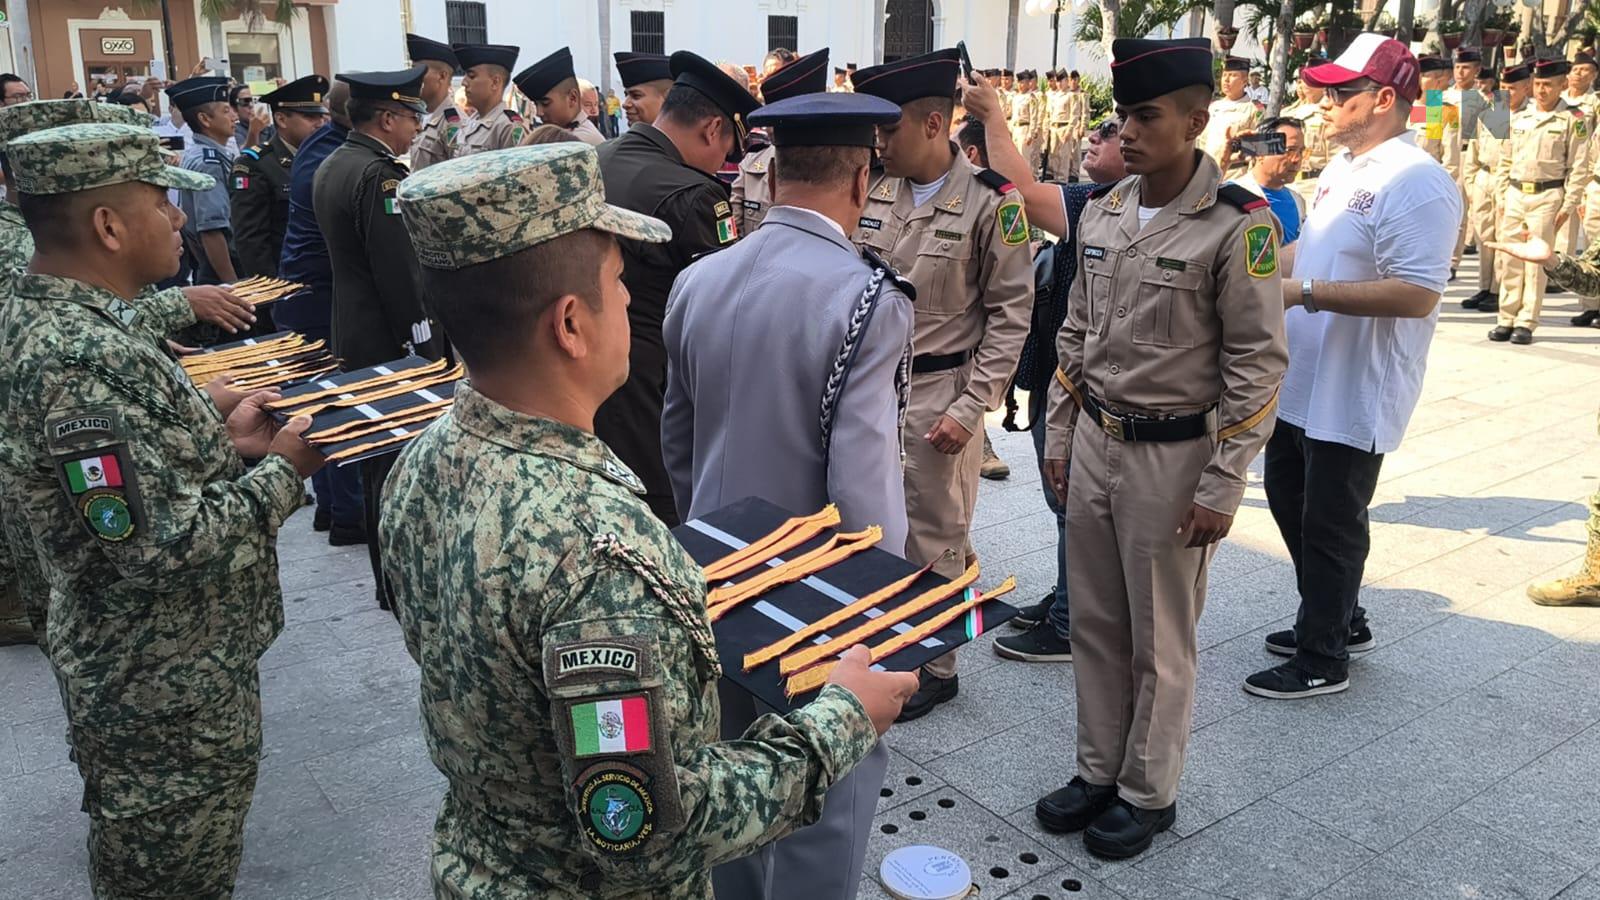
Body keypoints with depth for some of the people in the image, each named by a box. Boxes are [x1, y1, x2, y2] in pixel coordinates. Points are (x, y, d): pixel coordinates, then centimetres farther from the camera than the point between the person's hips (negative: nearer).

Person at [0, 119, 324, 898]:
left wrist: (223, 441, 1)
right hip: (171, 694, -9)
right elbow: (165, 543, -29)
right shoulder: (75, 358, -28)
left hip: (151, 673, 9)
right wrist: (283, 471, -17)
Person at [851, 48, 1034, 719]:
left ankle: (936, 666, 23)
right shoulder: (874, 191, 4)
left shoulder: (990, 202, -11)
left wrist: (969, 409, -14)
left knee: (934, 538, 6)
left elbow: (1010, 315, -9)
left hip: (939, 392, -5)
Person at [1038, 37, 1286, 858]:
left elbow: (1258, 366, -13)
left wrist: (1221, 488, -14)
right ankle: (1097, 772, 33)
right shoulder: (1102, 212, 5)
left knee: (1160, 640, 9)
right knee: (1094, 624, 15)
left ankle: (1149, 794, 28)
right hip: (1094, 445, 6)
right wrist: (1058, 438, 12)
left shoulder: (1238, 225, -14)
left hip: (1173, 458, -6)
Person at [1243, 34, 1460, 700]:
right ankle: (1337, 620, 40)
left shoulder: (1416, 184, -19)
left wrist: (1305, 292, -28)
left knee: (1329, 526, 3)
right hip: (1300, 381, 10)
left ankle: (1323, 659, 21)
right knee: (1290, 502, 21)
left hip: (1353, 394, -9)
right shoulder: (1342, 168, 10)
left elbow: (1416, 294, -27)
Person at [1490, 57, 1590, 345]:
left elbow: (1579, 168, -3)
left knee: (1536, 261, -3)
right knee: (1510, 259, 5)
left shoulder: (1573, 120, -1)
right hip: (1515, 195, 4)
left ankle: (1526, 323, 3)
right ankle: (1506, 319, 11)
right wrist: (1501, 198, 10)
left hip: (1547, 196, -4)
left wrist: (1568, 207, -9)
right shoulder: (1518, 119, 12)